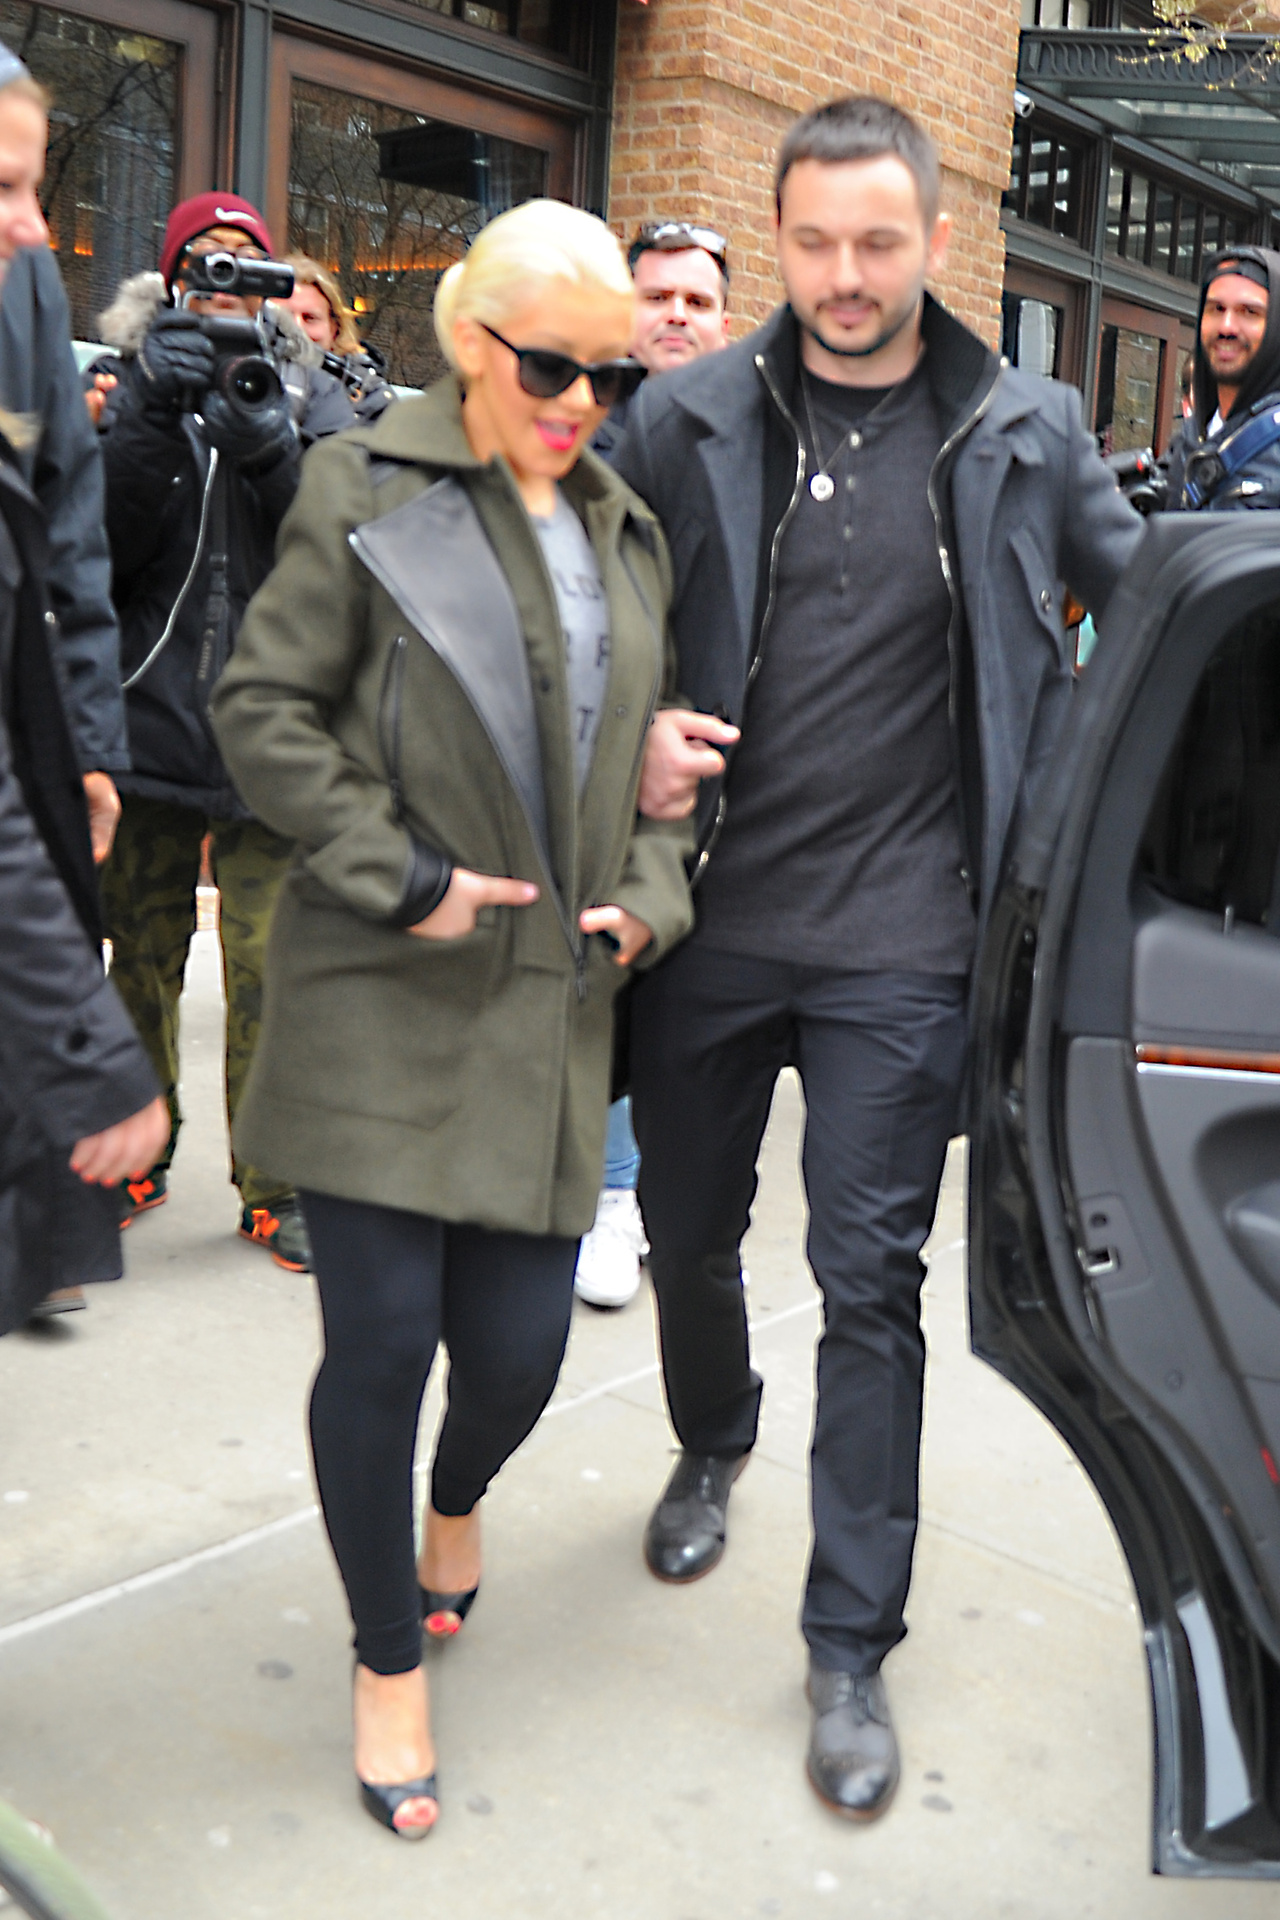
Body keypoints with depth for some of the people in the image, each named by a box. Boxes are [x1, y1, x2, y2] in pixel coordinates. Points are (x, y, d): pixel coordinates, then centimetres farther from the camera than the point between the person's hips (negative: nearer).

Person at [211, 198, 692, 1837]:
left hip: (549, 1002, 5)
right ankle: (388, 1663, 23)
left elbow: (647, 750, 22)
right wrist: (400, 877, -12)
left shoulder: (628, 535, 15)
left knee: (519, 1343, 4)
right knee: (382, 1335, -2)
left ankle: (455, 1503, 42)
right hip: (382, 998, -4)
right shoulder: (365, 491, -2)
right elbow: (263, 708, -5)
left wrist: (647, 895, 5)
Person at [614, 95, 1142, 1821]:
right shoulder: (691, 417, 0)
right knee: (688, 1230, 17)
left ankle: (853, 1647, 17)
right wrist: (634, 733, -10)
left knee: (868, 1282, 1)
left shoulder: (1023, 433, 0)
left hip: (900, 939, -2)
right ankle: (713, 1446, 49)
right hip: (706, 911, 2)